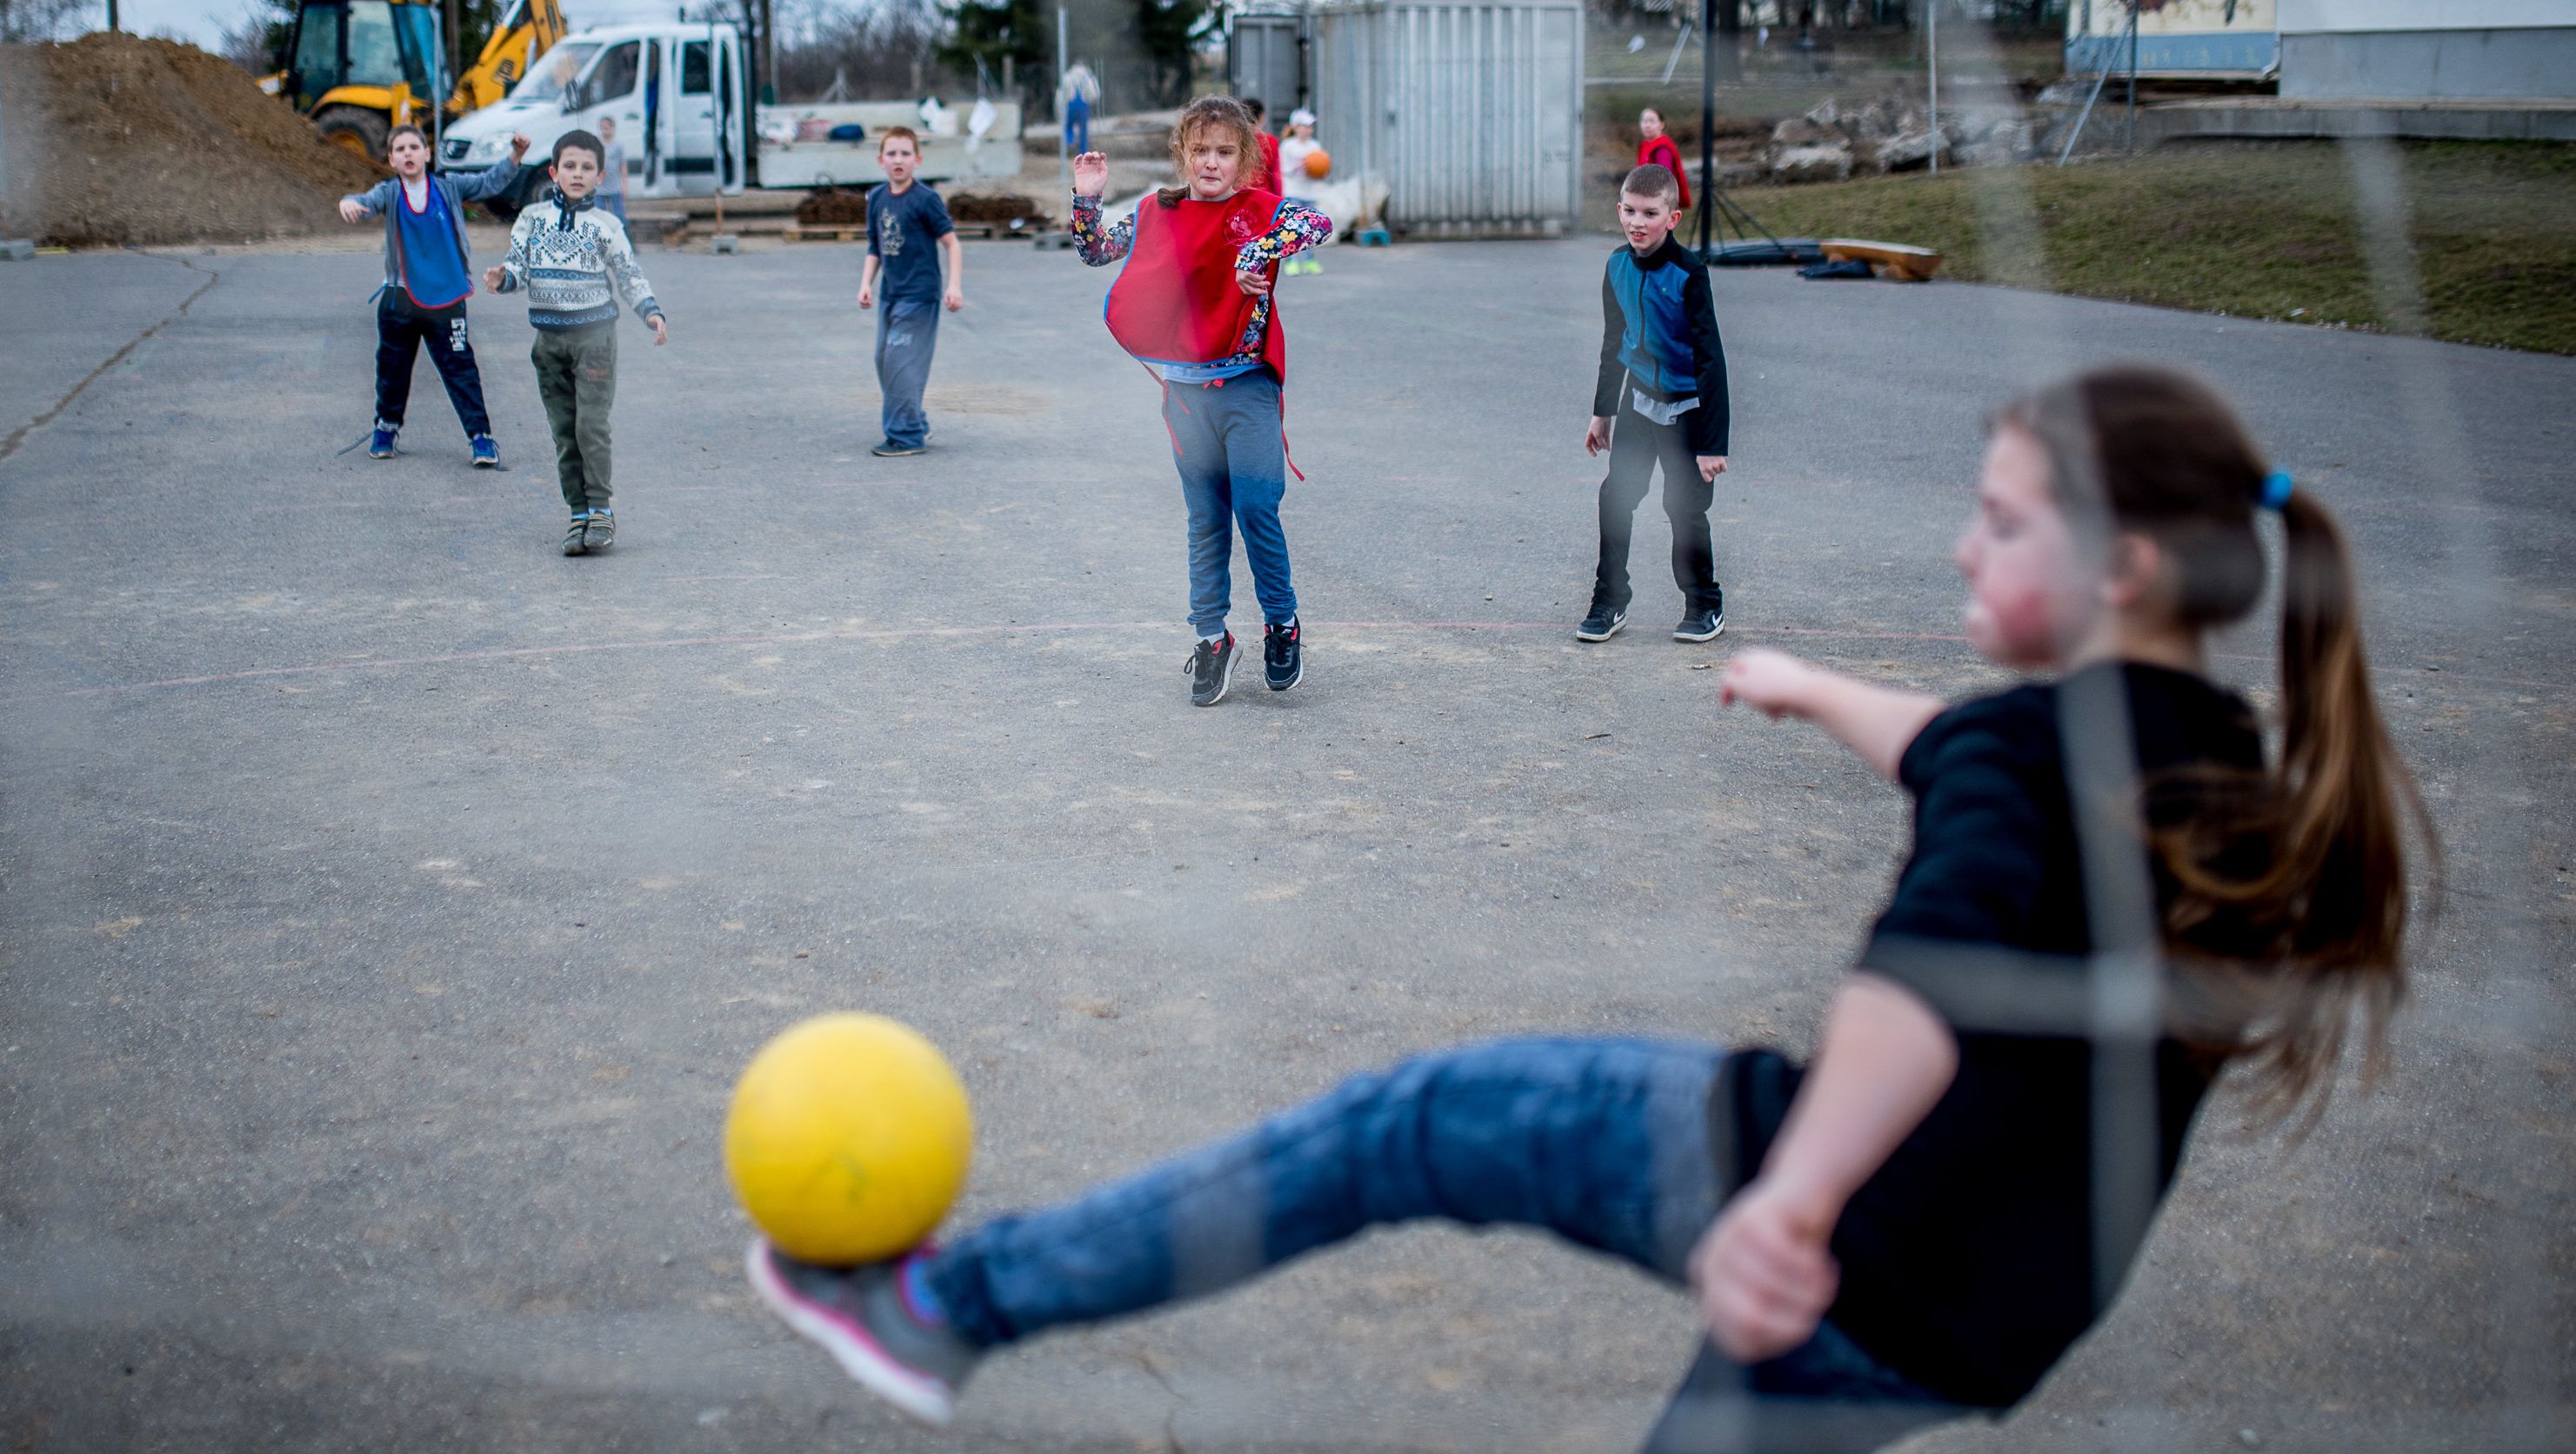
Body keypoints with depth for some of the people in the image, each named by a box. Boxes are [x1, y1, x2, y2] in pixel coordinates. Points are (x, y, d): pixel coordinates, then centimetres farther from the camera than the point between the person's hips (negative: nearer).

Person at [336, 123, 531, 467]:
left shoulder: (448, 188, 0)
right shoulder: (389, 193, -2)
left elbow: (490, 183, -5)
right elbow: (367, 202, -20)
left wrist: (515, 155, -21)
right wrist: (349, 203, -44)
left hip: (445, 299, -1)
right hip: (400, 298, 1)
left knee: (460, 369, -3)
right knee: (392, 368, 14)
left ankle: (480, 435, 1)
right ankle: (386, 428, 33)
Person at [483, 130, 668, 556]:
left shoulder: (604, 225, 2)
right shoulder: (533, 218, 8)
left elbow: (629, 276, 4)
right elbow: (518, 264, 6)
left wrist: (652, 313, -11)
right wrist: (502, 277, -17)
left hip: (594, 332, -3)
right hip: (549, 336, 3)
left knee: (591, 424, -10)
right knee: (563, 430, 4)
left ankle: (601, 508, 0)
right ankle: (579, 512, 10)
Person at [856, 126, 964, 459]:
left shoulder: (925, 199, -12)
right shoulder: (877, 197, 7)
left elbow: (951, 243, -9)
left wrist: (955, 286, -17)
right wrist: (866, 284, 5)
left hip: (919, 296, -8)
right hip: (891, 294, 8)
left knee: (900, 361, -11)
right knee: (884, 361, 12)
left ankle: (907, 436, -3)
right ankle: (917, 427, 25)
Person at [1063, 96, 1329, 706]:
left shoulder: (1261, 210, -3)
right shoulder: (1156, 215, 7)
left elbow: (1319, 225, -21)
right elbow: (1095, 252, 16)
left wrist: (1261, 252, -31)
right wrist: (1086, 199, 2)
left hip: (1249, 386, -3)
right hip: (1185, 388, 3)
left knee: (1256, 507, -8)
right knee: (1206, 519, 10)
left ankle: (1283, 625, 12)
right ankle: (1210, 638, 19)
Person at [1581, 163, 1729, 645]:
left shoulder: (1688, 274, -21)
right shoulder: (1618, 266, -2)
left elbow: (1711, 358, -19)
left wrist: (1712, 442, -21)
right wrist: (1602, 411, 18)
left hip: (1685, 407, -5)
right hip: (1639, 400, 5)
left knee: (1685, 508, 1)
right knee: (1616, 498, 4)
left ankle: (1705, 605, 20)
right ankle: (1609, 603, 18)